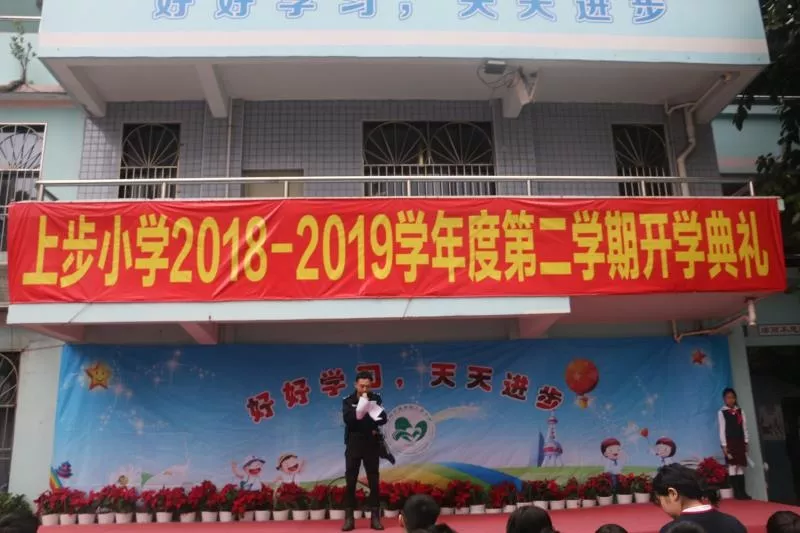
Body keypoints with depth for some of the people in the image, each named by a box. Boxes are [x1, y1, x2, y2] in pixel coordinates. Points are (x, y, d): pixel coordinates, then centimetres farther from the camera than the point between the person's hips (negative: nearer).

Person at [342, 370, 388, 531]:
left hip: (372, 444, 1)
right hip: (354, 444, -1)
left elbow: (383, 419, -6)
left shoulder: (376, 399, 2)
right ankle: (349, 518, 6)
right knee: (350, 481, 0)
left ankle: (375, 517, 9)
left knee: (374, 481, 3)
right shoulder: (348, 401, -1)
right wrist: (370, 425, -27)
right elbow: (348, 419, -15)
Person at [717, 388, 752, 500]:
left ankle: (742, 492, 8)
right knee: (732, 467, -4)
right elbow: (722, 430, -5)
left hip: (740, 442, 4)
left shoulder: (740, 411, 10)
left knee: (741, 467, 5)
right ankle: (736, 493, -2)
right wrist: (724, 445, -10)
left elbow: (744, 427, 11)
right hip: (730, 442, -4)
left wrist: (746, 442, 5)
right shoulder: (721, 412, -2)